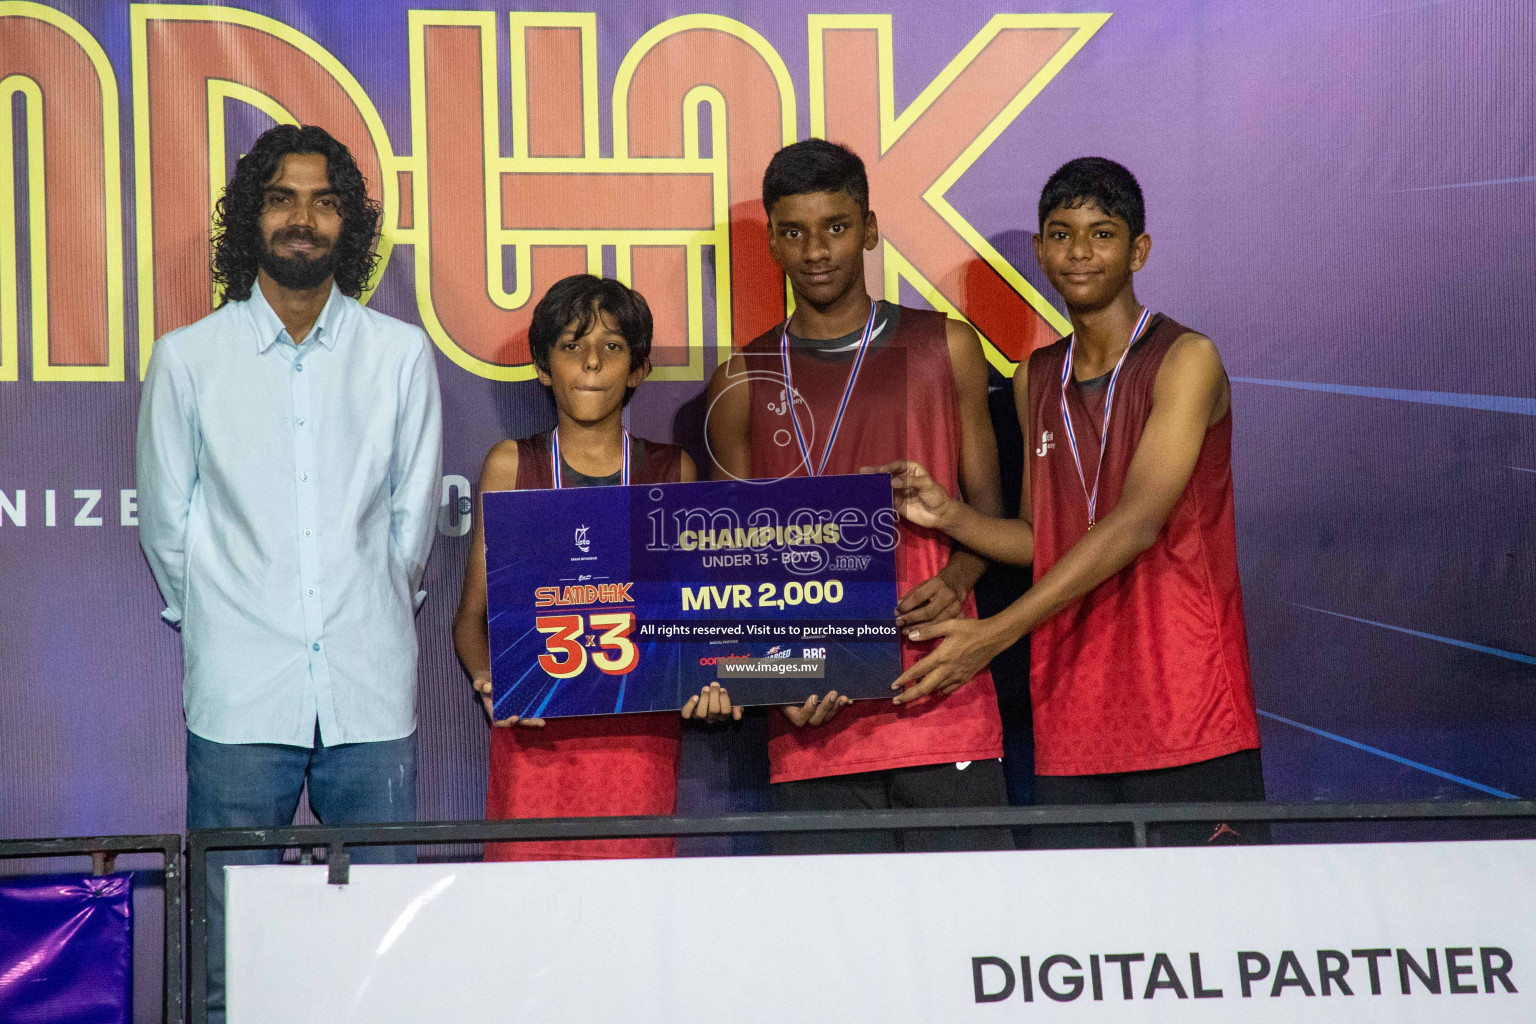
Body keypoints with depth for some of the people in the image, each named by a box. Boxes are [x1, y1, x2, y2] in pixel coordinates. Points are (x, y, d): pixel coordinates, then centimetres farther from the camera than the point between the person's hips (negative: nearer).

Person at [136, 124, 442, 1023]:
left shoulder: (401, 355, 7)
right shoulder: (189, 358, 4)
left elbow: (413, 518, 13)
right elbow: (166, 522, 10)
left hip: (372, 687, 1)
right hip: (239, 694, -1)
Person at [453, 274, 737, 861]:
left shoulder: (673, 472, 12)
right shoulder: (510, 466, 10)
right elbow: (472, 613, 10)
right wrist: (487, 677, -10)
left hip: (641, 736, 0)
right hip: (533, 733, 0)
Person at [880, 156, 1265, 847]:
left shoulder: (1185, 361, -4)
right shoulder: (1036, 381, 17)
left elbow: (1135, 525, -15)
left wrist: (994, 634, -19)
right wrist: (947, 515, 1)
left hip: (1190, 719, -5)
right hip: (1071, 726, 5)